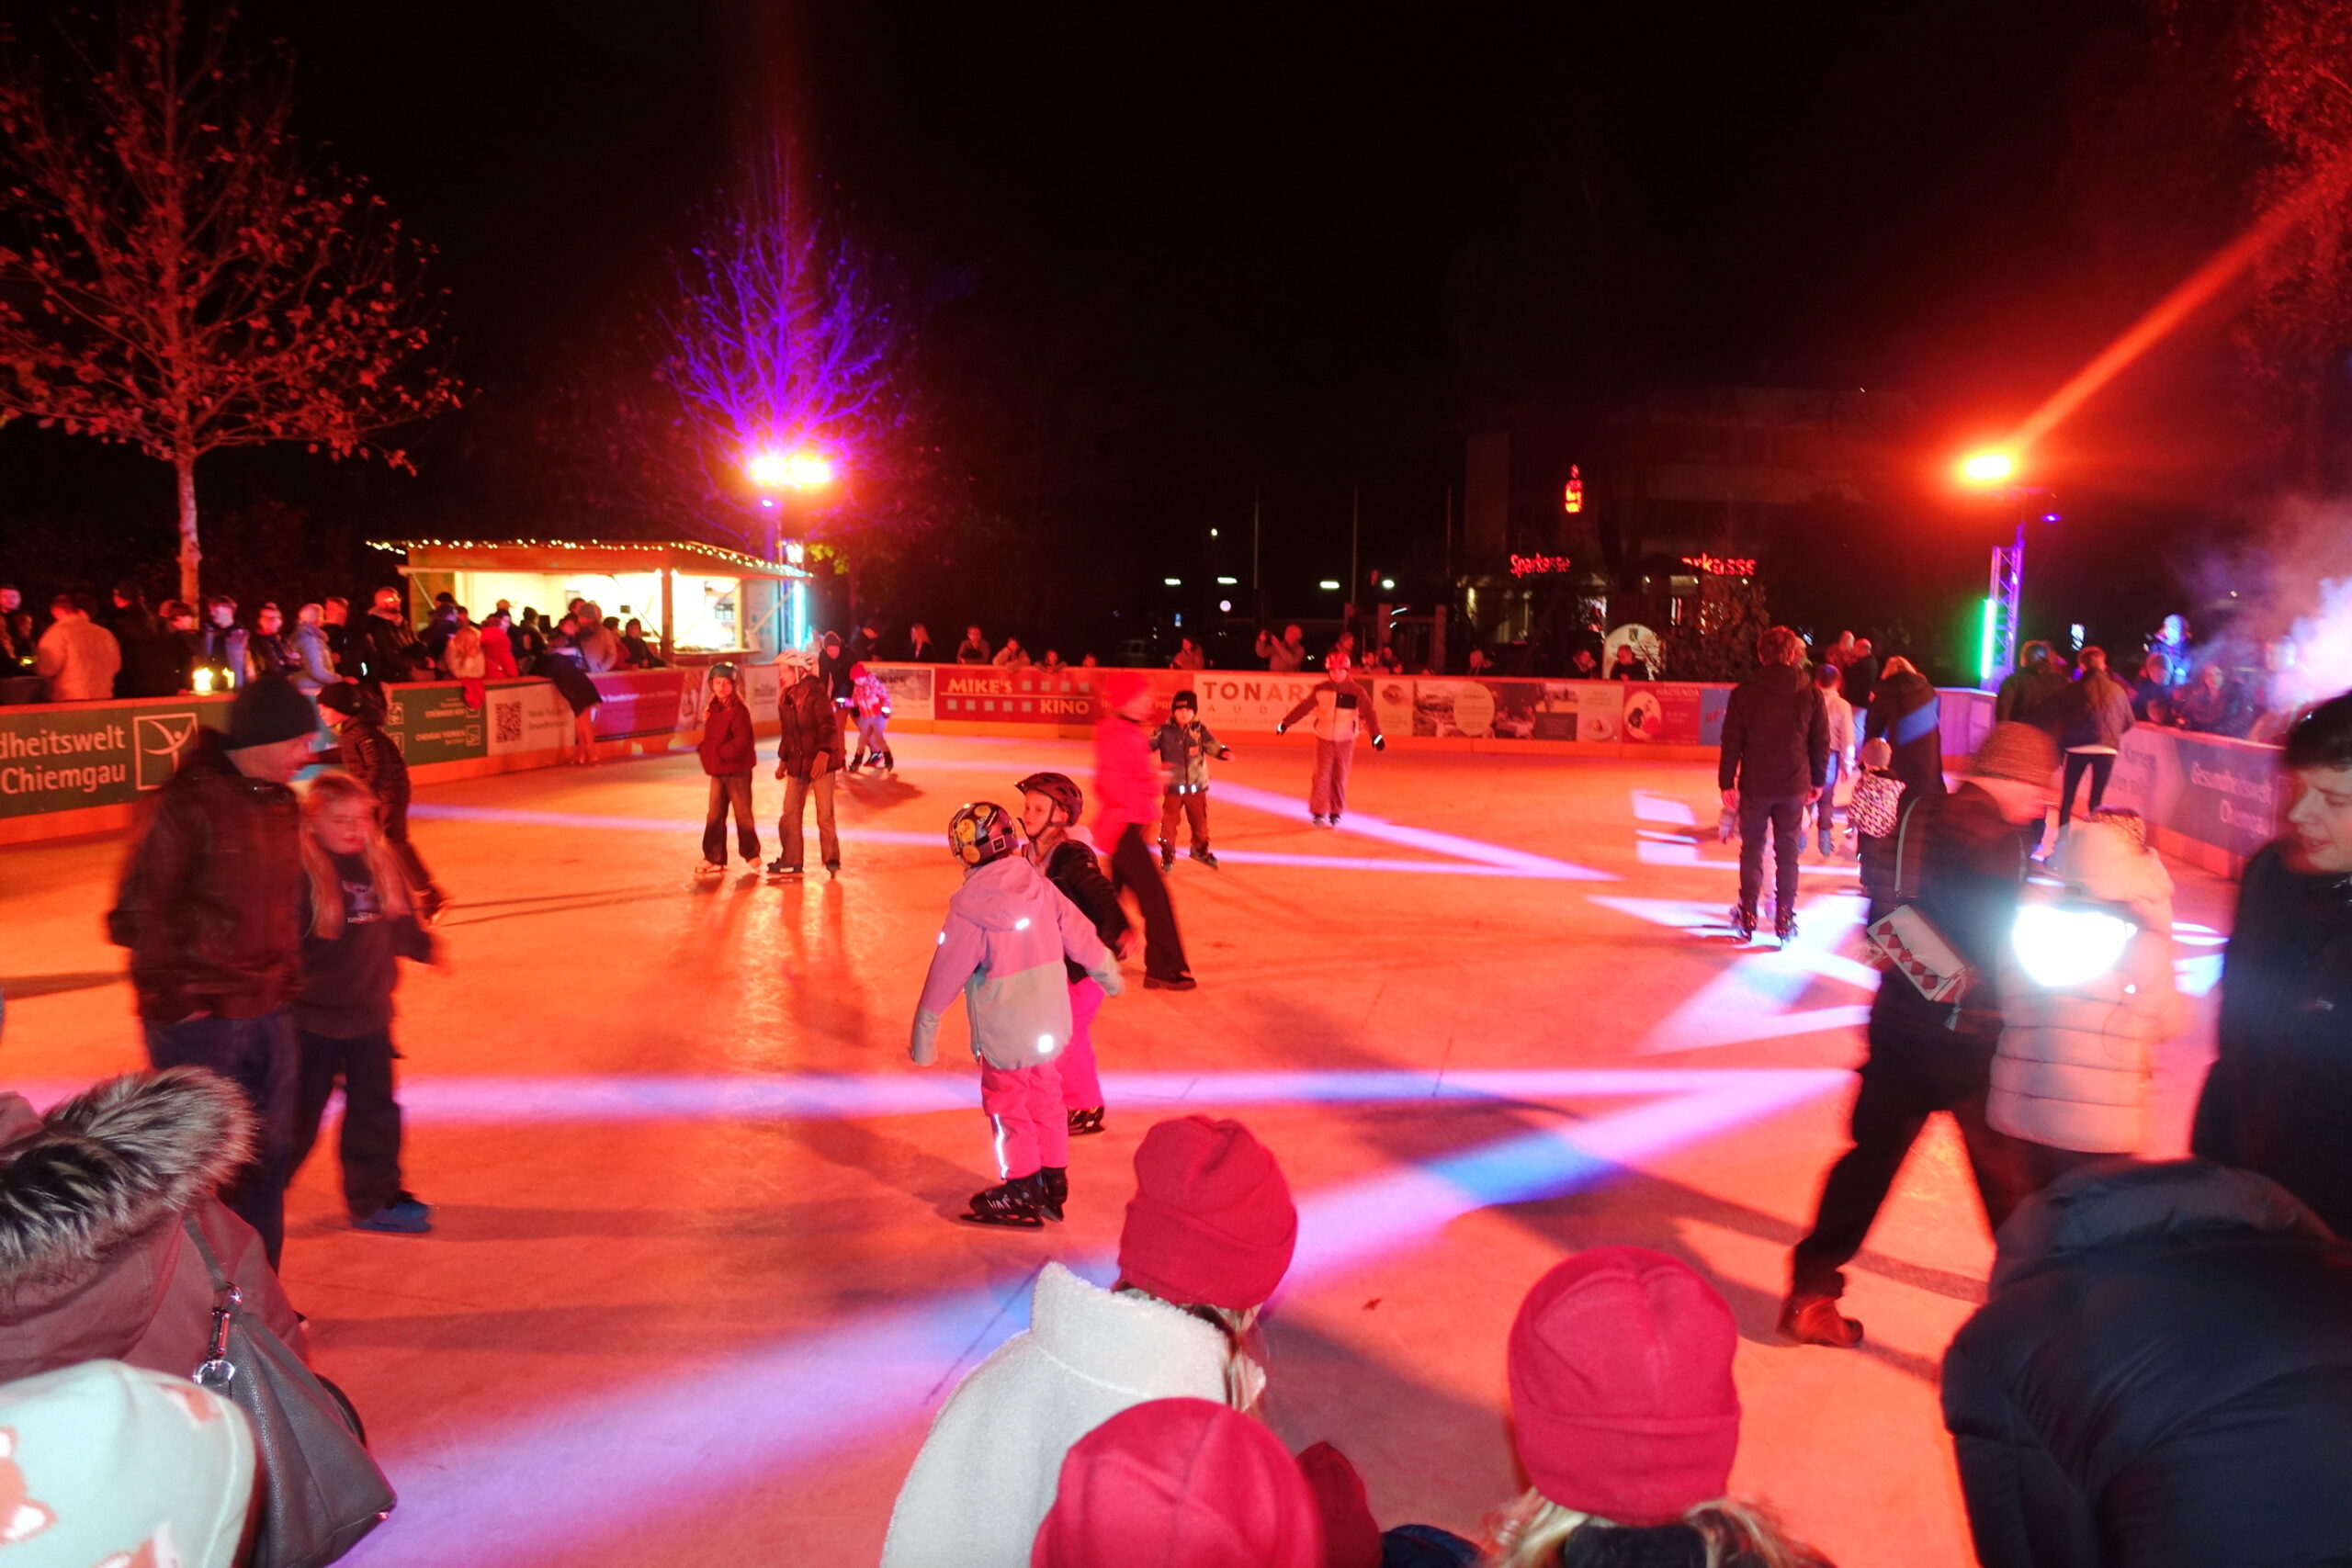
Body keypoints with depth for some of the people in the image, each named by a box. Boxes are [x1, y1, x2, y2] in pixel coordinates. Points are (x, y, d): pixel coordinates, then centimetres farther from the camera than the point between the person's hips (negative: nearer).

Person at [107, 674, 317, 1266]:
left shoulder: (281, 803, 8)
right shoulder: (189, 802, -15)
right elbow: (136, 914, -13)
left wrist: (286, 978, 12)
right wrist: (175, 995, -12)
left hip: (268, 1012, 7)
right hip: (198, 1017, -7)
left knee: (268, 1156, 13)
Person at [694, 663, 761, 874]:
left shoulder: (738, 709, -16)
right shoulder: (713, 707, 8)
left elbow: (742, 741, -23)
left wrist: (721, 753, -18)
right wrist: (704, 749, 2)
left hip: (737, 770, -8)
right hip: (717, 770, 8)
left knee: (742, 813, 3)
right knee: (714, 815, 11)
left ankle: (751, 855, 16)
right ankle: (714, 858, 18)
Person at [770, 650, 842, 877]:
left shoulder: (816, 693, -13)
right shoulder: (786, 699, 10)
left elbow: (828, 726, -18)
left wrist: (823, 754, -28)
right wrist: (783, 760, 21)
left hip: (820, 762, -7)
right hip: (797, 763, 7)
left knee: (824, 814, -3)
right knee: (790, 812, 7)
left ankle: (832, 859, 9)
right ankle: (791, 860, 17)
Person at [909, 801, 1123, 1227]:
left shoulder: (970, 909, -20)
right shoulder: (1041, 887, -5)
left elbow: (944, 976, -13)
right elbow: (1080, 935, 6)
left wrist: (924, 1033, -2)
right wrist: (1108, 974, 23)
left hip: (1005, 1035, -6)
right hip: (1051, 1026, 6)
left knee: (1007, 1108, 12)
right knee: (1046, 1101, 20)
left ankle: (1022, 1193, 23)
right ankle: (1054, 1183, 32)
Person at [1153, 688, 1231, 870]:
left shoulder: (1200, 730, -4)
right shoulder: (1164, 731, -8)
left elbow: (1213, 745, -10)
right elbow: (1150, 745, -12)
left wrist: (1224, 752, -30)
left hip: (1197, 786, 2)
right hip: (1172, 787, -2)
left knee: (1200, 821, 15)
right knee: (1168, 823, 2)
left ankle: (1200, 849, 40)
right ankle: (1168, 856, 21)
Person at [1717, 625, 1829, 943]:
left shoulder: (1744, 692, -7)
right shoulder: (1811, 693, -3)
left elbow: (1732, 742, -6)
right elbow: (1822, 742, 2)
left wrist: (1726, 781, 1)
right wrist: (1818, 781, 13)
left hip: (1754, 785, -1)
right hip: (1794, 786, 1)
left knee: (1752, 849, 12)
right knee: (1787, 852, 10)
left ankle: (1748, 916, 15)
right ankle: (1784, 918, 12)